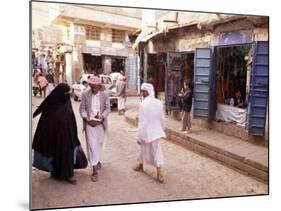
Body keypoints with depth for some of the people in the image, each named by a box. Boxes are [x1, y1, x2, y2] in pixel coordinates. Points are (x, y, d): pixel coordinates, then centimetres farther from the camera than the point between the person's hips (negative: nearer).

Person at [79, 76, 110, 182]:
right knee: (92, 145, -6)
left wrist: (102, 116, -17)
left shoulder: (104, 95, -1)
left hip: (101, 123, 2)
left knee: (99, 143, 16)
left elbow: (107, 108, 0)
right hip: (89, 123, -2)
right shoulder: (85, 94, -3)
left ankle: (98, 160, 41)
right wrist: (86, 117, -19)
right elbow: (82, 108, -1)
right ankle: (94, 170, -5)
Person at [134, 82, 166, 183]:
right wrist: (162, 129, 22)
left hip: (147, 132, -4)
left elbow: (142, 122, -19)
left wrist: (139, 136, -11)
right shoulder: (158, 102, -2)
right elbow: (162, 118, 6)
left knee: (144, 149, 18)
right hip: (156, 131, 4)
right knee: (157, 151, 8)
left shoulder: (144, 104, -19)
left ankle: (140, 165, 41)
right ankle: (159, 174, 6)